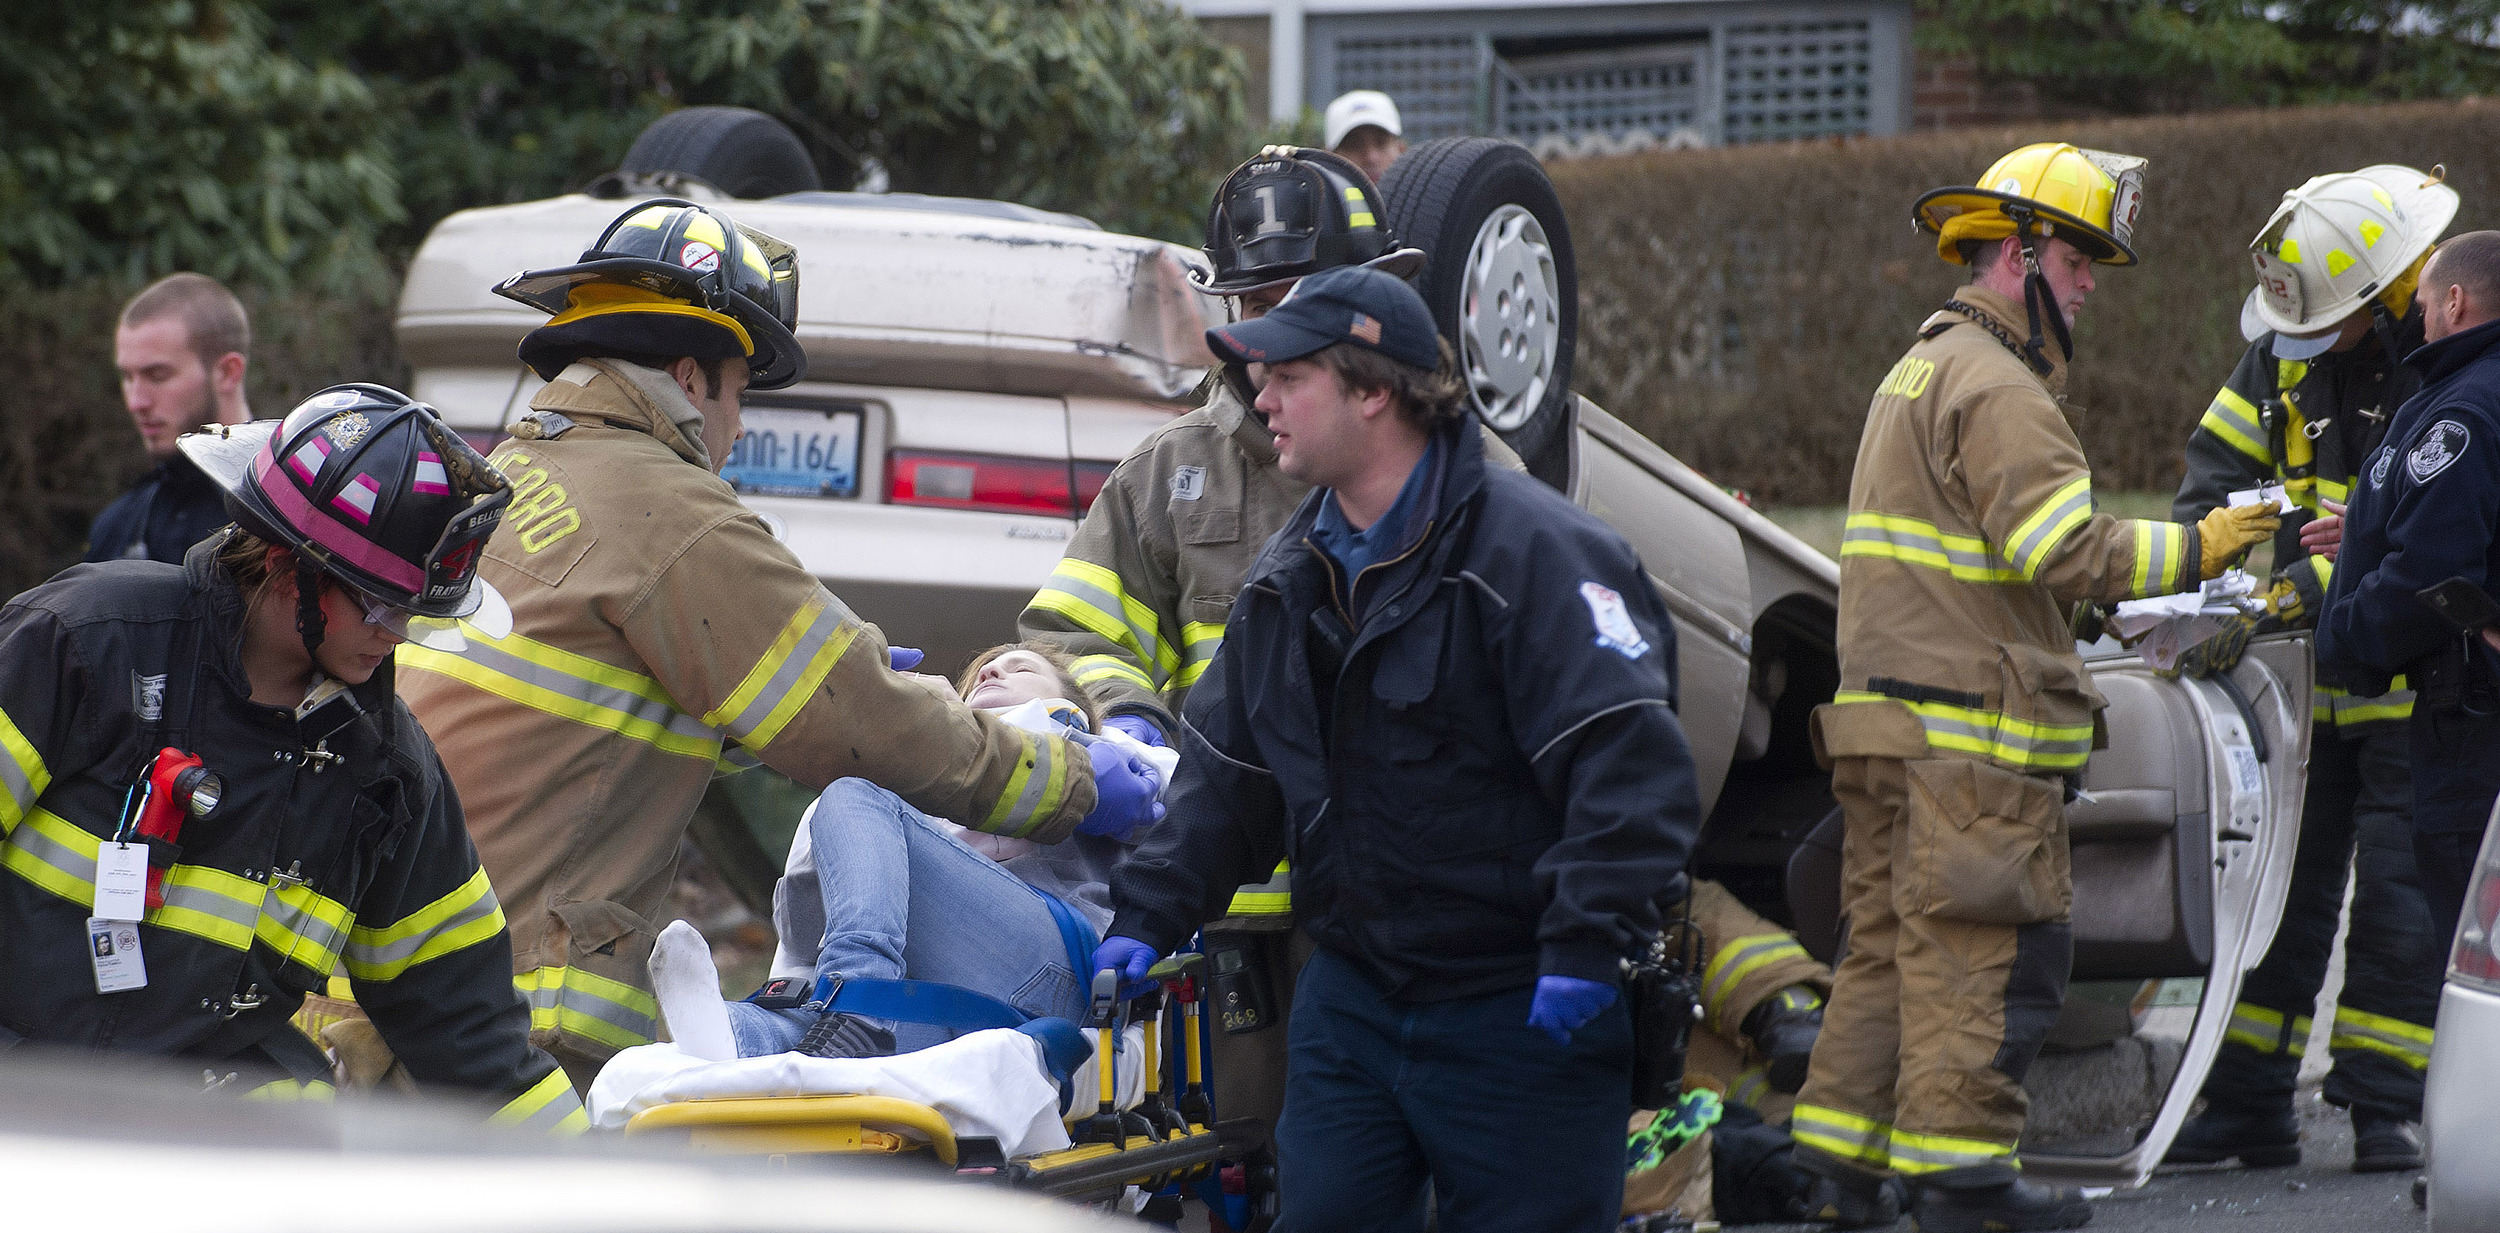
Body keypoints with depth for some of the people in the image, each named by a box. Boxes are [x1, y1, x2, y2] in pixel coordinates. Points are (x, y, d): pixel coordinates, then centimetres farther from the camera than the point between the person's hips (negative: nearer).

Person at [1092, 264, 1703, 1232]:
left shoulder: (1534, 551, -14)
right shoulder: (1291, 577, 12)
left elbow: (1629, 759, -21)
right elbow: (1227, 772, 21)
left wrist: (1586, 946, -26)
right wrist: (1149, 914, 11)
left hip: (1520, 1017, -7)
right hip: (1351, 998, 7)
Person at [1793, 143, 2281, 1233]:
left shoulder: (1917, 373, 22)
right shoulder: (1996, 386, -12)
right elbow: (2065, 550, -21)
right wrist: (2197, 549, -13)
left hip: (1886, 714, 10)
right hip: (1969, 732, -10)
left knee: (1890, 939, 12)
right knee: (1982, 949, -7)